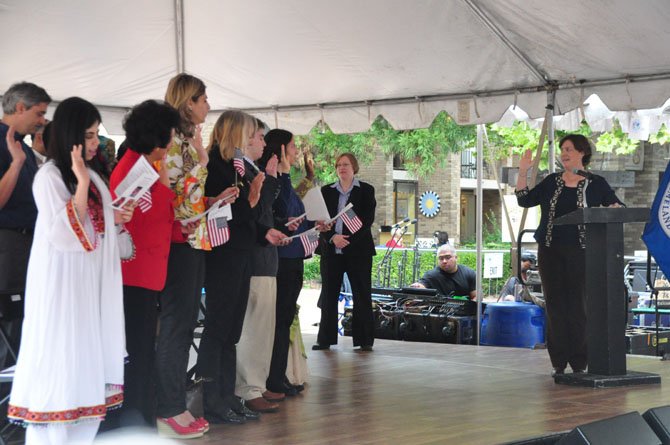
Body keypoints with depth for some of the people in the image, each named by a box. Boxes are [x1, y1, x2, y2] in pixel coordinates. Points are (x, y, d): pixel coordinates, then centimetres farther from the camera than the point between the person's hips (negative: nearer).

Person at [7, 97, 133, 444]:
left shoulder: (91, 174, 11)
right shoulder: (49, 176, -13)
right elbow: (65, 232, -22)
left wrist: (115, 218, 7)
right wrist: (82, 183, -25)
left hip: (90, 281, 8)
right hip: (61, 281, -8)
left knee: (87, 356, 9)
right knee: (60, 356, -6)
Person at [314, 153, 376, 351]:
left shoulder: (366, 190, 5)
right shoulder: (326, 191, 12)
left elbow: (368, 219, -4)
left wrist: (349, 239, -14)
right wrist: (332, 237, -12)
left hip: (358, 249, -2)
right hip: (331, 250, 2)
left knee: (362, 294, -2)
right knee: (329, 294, 2)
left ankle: (364, 340, 2)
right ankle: (325, 339, 7)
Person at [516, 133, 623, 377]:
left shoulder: (596, 184, 4)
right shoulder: (551, 182, 11)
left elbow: (619, 208, 4)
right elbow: (525, 200, 7)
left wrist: (613, 210, -18)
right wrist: (523, 172, -1)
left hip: (580, 252, -3)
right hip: (550, 250, 3)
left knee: (578, 305, -1)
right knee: (555, 305, 3)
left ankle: (579, 363, 5)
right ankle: (559, 362, 9)